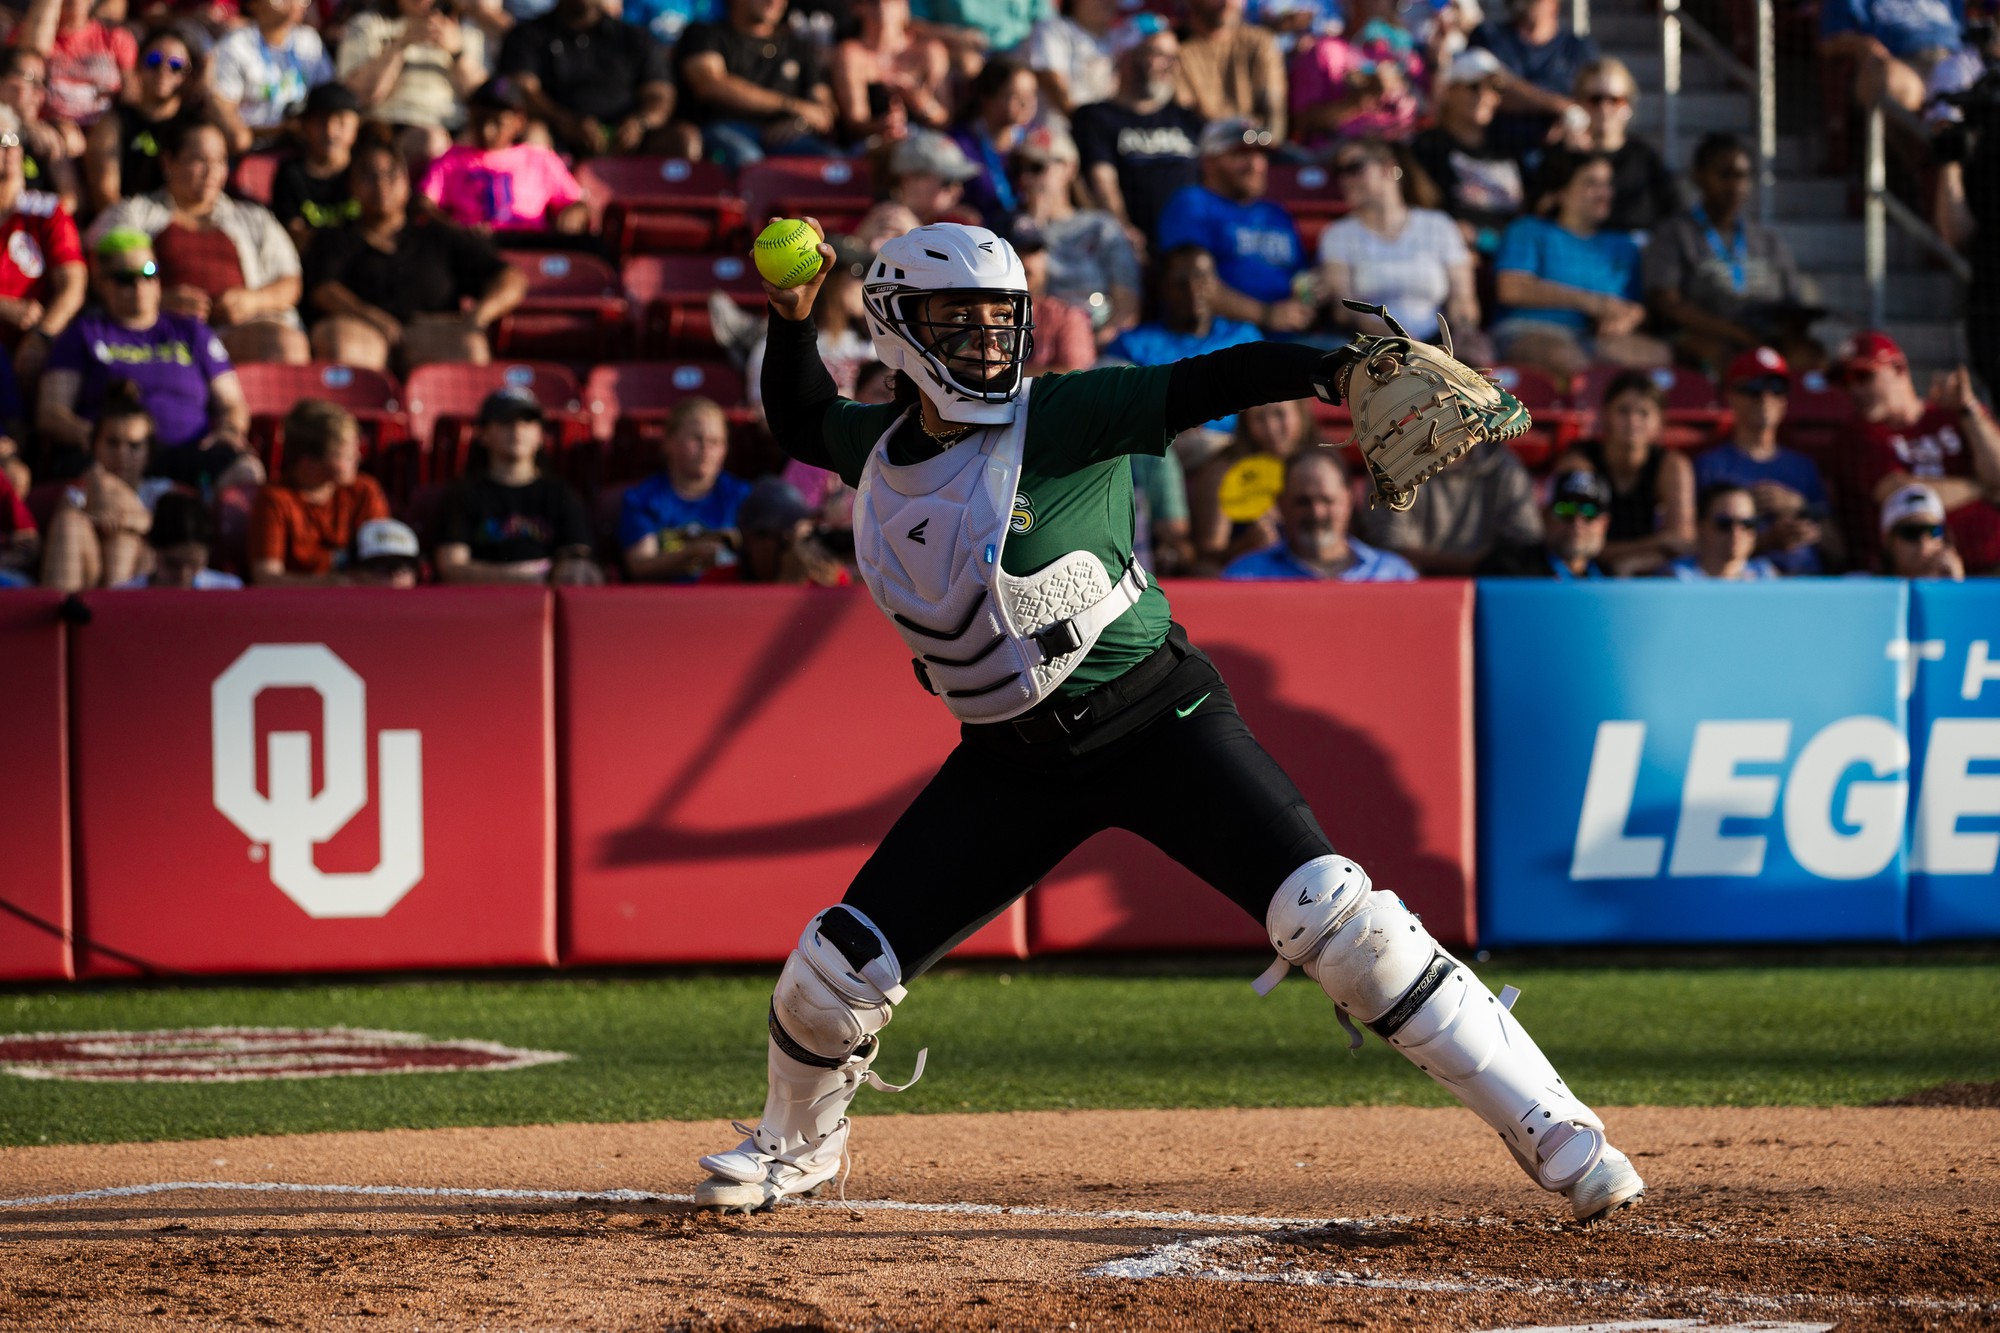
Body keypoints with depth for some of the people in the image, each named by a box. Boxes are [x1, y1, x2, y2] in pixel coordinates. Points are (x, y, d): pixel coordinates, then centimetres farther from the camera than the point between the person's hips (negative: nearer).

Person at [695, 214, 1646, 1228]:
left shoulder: (1064, 418, -13)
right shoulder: (879, 449, 3)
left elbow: (1217, 381, -25)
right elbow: (800, 422, 27)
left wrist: (1351, 368, -41)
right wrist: (792, 321, 9)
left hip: (1157, 721, -5)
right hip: (1011, 759, 5)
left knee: (1335, 917, -20)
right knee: (838, 968, 1)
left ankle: (1547, 1125, -15)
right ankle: (796, 1143, 34)